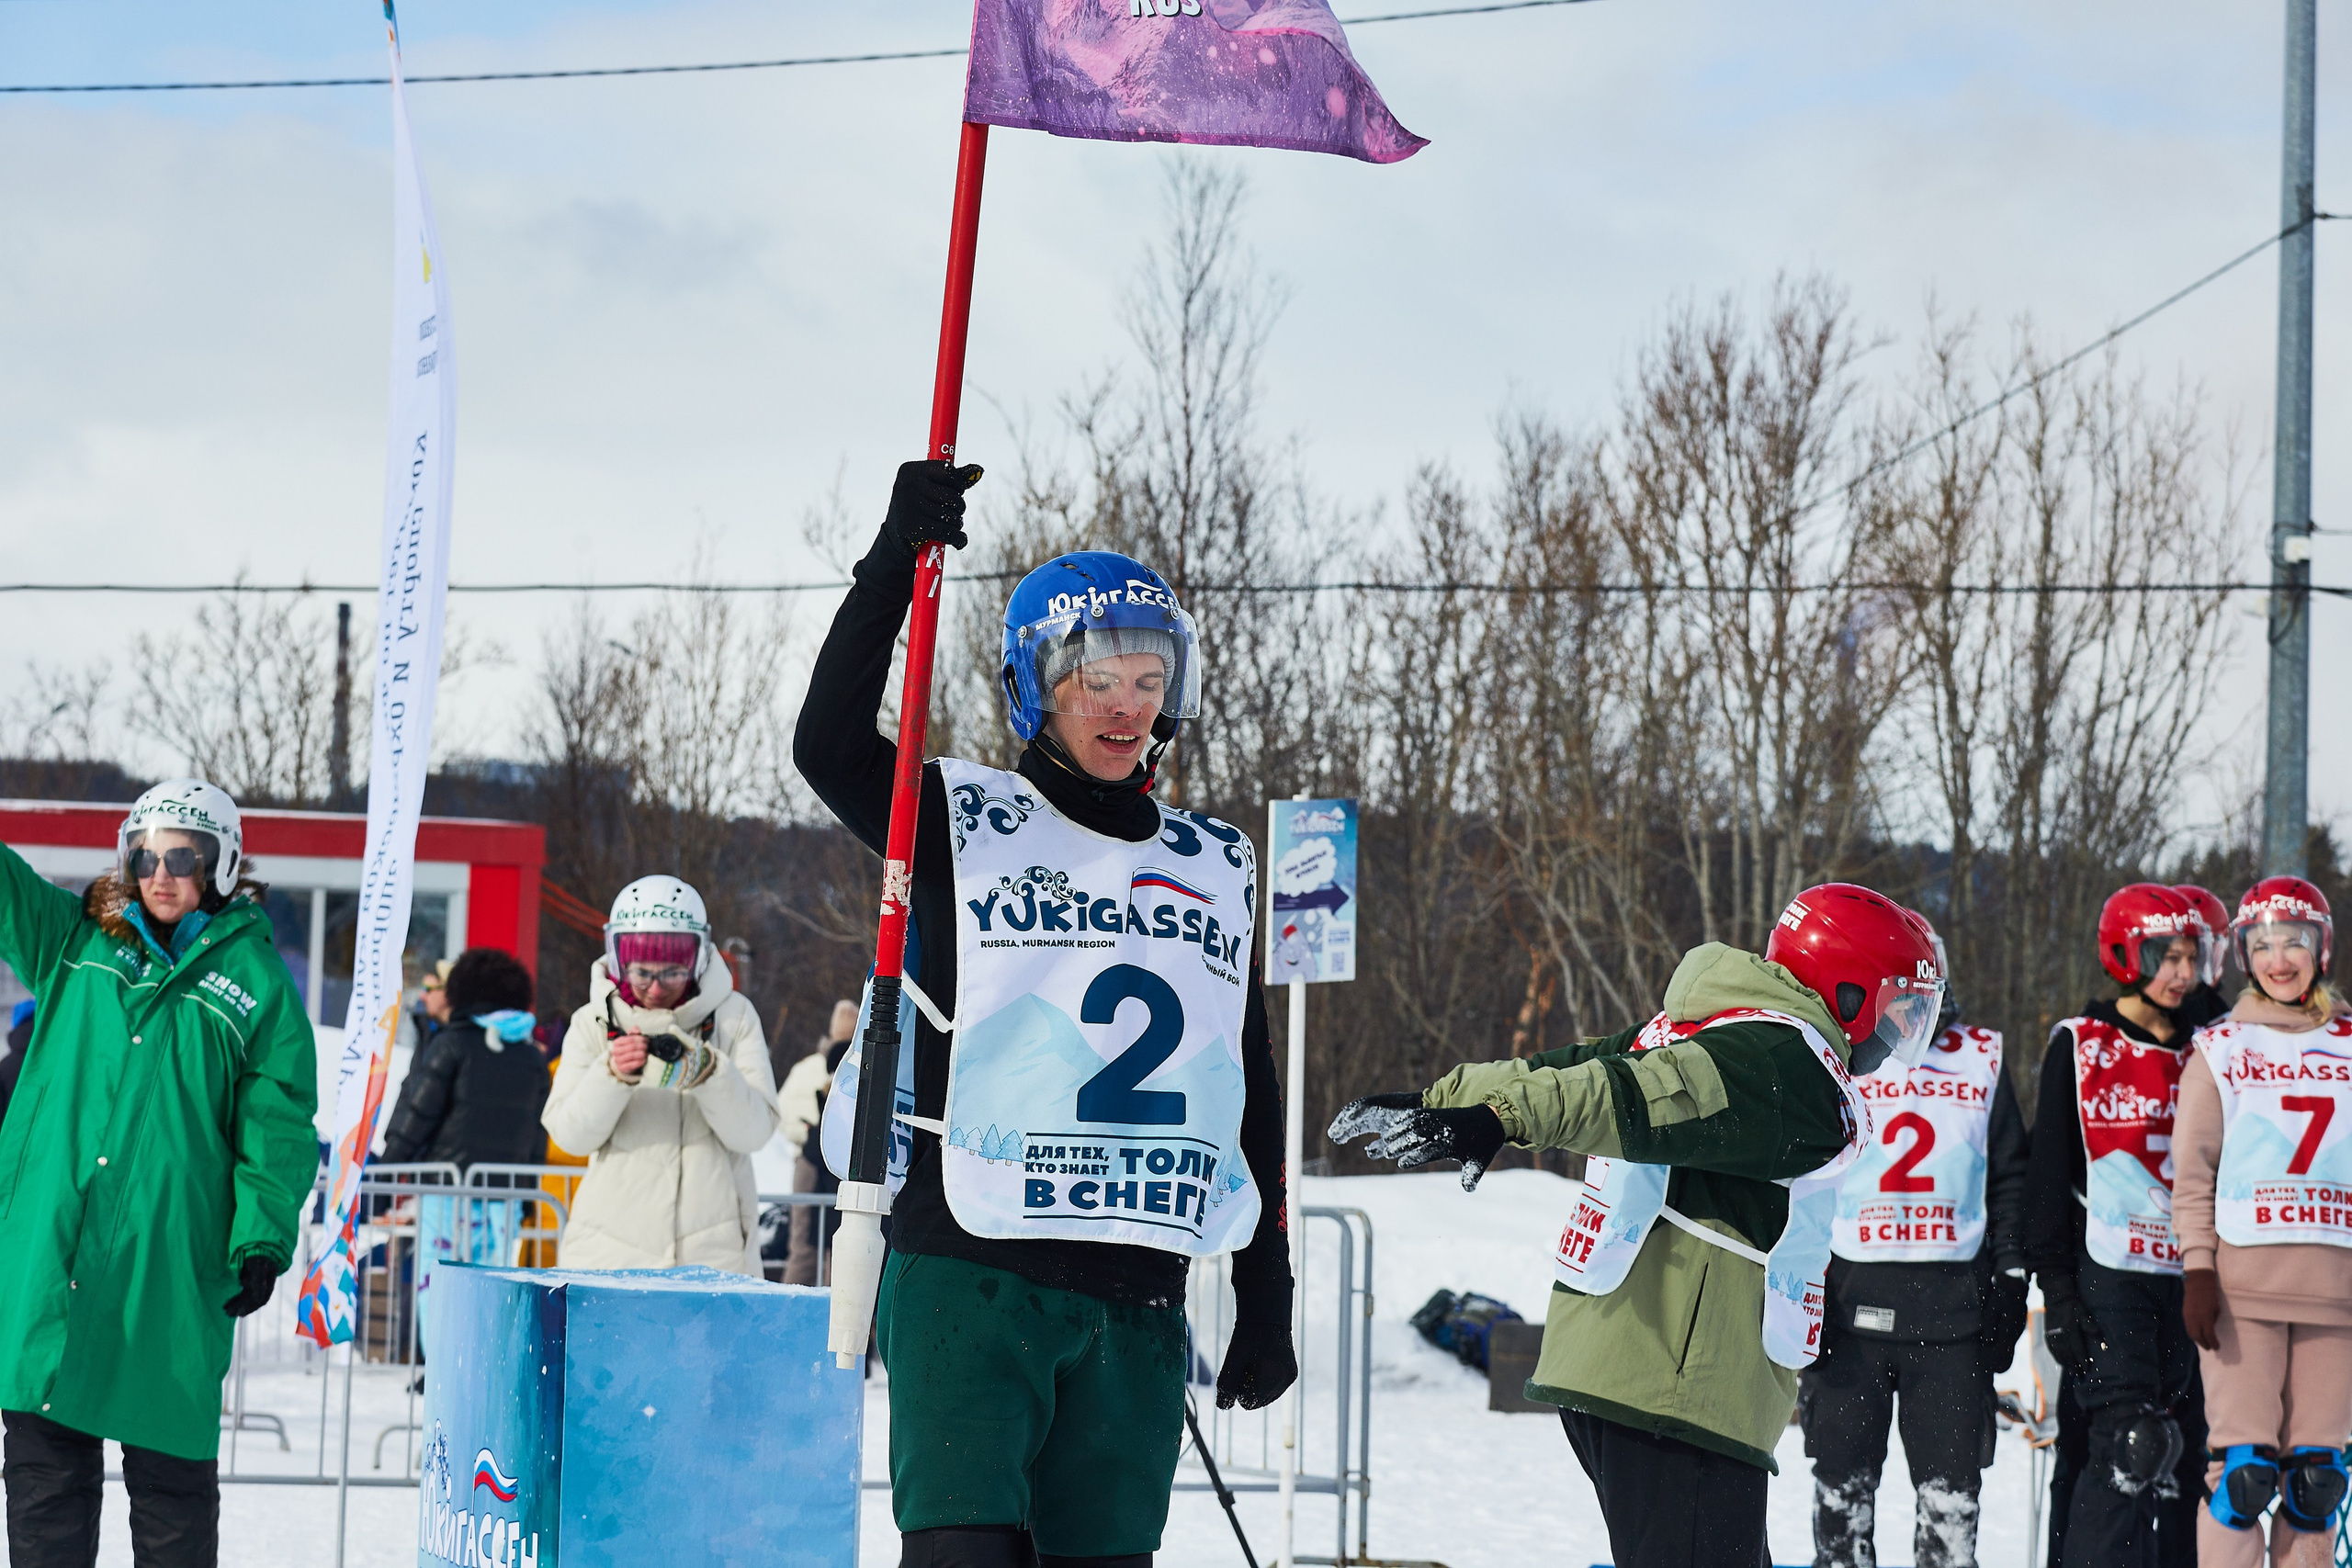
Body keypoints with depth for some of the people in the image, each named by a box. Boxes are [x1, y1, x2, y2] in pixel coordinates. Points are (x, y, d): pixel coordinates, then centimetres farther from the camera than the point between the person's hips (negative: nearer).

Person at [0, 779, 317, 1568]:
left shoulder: (257, 980, 5)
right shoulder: (72, 939, 12)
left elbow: (276, 1127, 3)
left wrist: (263, 1238, -7)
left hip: (171, 1264, -2)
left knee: (169, 1470, 3)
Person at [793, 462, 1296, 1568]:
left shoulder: (1216, 870, 16)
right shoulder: (967, 825, 4)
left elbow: (1253, 1099, 19)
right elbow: (829, 746, -15)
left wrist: (1266, 1295, 15)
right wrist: (893, 566, -21)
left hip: (1137, 1306, 4)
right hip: (970, 1277, -4)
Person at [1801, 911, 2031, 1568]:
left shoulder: (1981, 1062, 10)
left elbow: (2010, 1182, 12)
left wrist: (2010, 1286, 6)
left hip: (1952, 1301, 1)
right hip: (1850, 1299, -1)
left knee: (1951, 1487, 1)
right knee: (1843, 1479, 3)